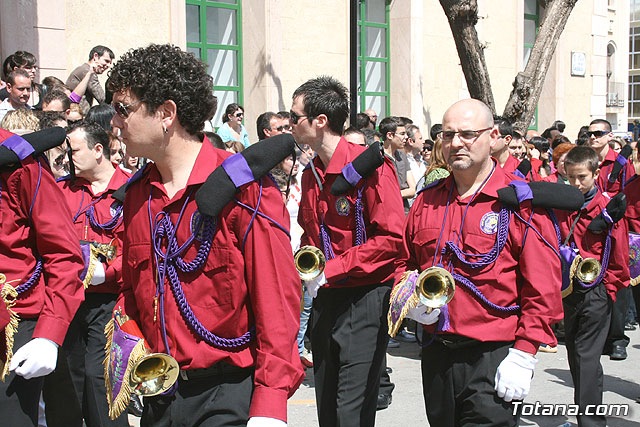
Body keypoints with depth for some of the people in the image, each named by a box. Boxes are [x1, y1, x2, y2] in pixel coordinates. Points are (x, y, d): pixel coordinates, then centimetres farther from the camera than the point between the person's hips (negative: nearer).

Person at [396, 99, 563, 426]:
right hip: (435, 354, 5)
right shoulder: (427, 200, 9)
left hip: (493, 360, -5)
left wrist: (523, 355, -15)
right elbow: (404, 262, 19)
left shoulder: (521, 201, -7)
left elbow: (543, 288, -11)